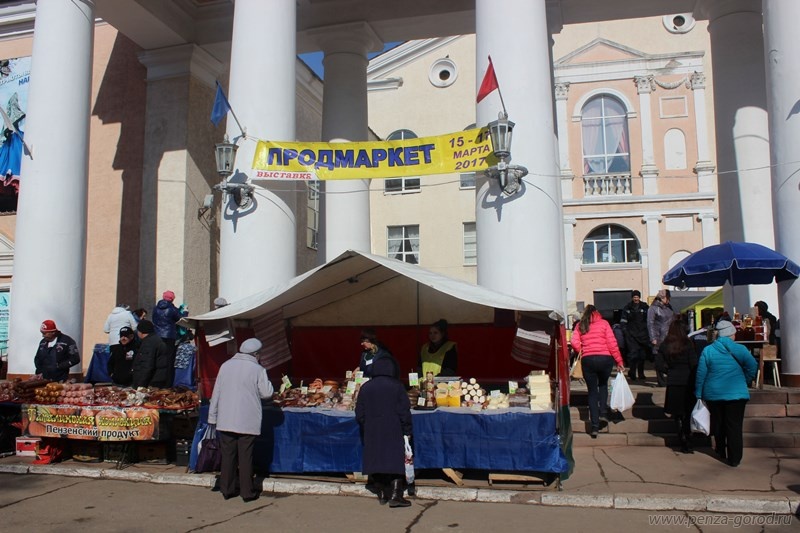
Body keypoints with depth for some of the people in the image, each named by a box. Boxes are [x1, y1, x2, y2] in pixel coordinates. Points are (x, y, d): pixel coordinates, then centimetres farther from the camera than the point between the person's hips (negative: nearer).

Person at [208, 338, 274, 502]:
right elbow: (267, 393, -4)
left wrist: (212, 416, 14)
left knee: (228, 455, 11)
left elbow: (216, 393, 7)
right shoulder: (257, 369, -9)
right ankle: (247, 492, 10)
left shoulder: (225, 366, 3)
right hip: (247, 422, -3)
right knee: (245, 456, 3)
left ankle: (227, 489, 19)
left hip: (226, 421, 3)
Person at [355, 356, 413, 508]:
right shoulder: (396, 386, -7)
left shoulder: (365, 387, 1)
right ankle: (395, 495, -6)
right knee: (395, 462, 1)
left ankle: (382, 494, 18)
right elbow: (404, 411, -7)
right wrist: (407, 431, 1)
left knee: (377, 461, 12)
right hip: (393, 433, -3)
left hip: (372, 433, 3)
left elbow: (359, 414, 4)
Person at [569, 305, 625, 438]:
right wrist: (619, 361, 2)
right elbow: (612, 343, 0)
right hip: (605, 358, 0)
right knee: (603, 384, 27)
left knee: (592, 391, 10)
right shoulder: (603, 323, 7)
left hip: (587, 360, 1)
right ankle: (603, 412, 12)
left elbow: (574, 342, -2)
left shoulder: (580, 325, 12)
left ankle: (595, 426, 3)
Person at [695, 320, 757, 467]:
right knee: (734, 426, 3)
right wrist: (744, 382, 14)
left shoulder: (707, 351, -4)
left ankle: (721, 452, 30)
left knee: (718, 423, 16)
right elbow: (752, 367, -2)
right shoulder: (740, 349, -6)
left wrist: (699, 394, 4)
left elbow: (700, 374, -3)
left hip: (713, 394, 2)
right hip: (736, 394, -1)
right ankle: (734, 458, 5)